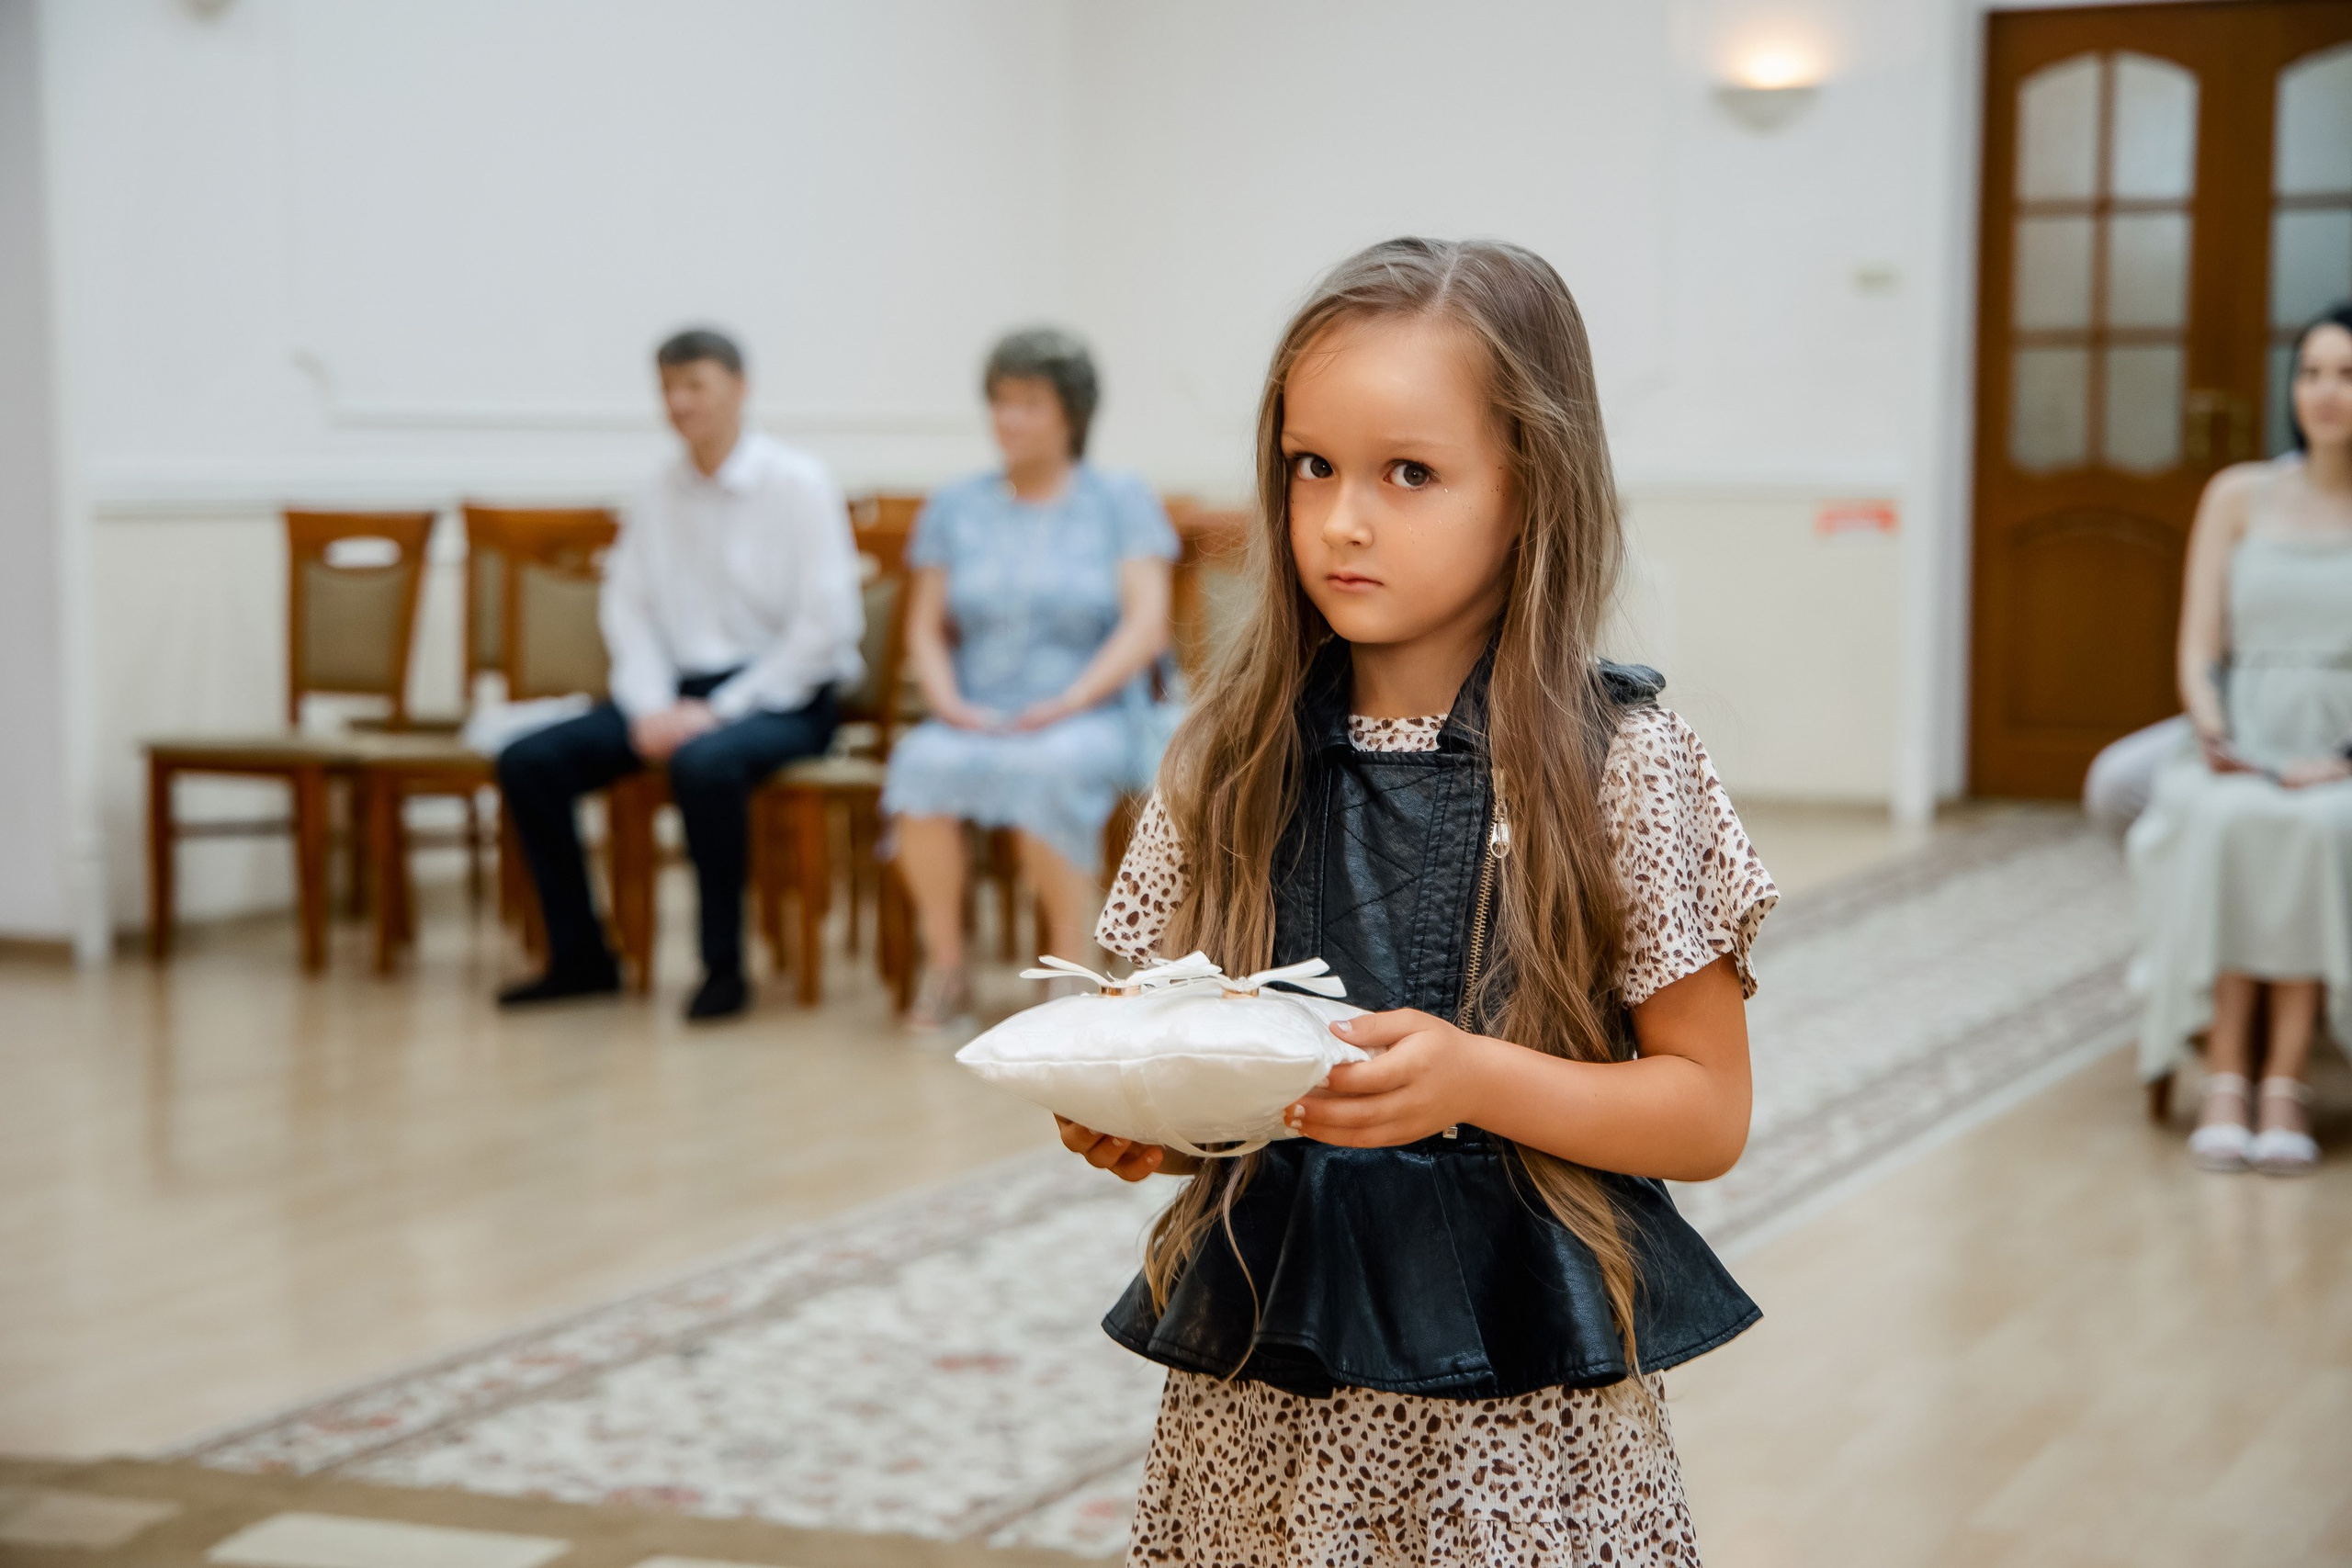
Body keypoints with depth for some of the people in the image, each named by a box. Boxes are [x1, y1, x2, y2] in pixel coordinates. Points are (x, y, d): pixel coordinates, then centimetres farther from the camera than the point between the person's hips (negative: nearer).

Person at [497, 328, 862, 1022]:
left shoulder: (798, 484, -7)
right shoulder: (659, 495, 11)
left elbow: (827, 623, -13)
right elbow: (627, 606, 12)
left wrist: (720, 710, -16)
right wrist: (650, 707, -7)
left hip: (785, 698, -6)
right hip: (682, 690, 6)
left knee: (704, 761, -39)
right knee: (528, 760, -11)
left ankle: (723, 967, -23)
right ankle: (579, 957, -1)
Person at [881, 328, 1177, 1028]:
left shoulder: (1122, 500, 7)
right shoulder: (956, 507, 16)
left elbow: (1147, 625, -3)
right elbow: (926, 629, 13)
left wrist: (1072, 700, -15)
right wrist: (950, 701, -7)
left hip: (1092, 717, -2)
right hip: (976, 719, 3)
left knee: (1049, 769, -38)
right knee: (922, 765, -32)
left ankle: (1071, 971, -24)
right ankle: (944, 969, -19)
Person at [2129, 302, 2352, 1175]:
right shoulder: (2240, 496, 13)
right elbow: (2199, 650, 9)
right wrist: (2213, 731, -10)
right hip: (2242, 754, 2)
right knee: (2225, 823, -33)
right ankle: (2225, 1076, -31)